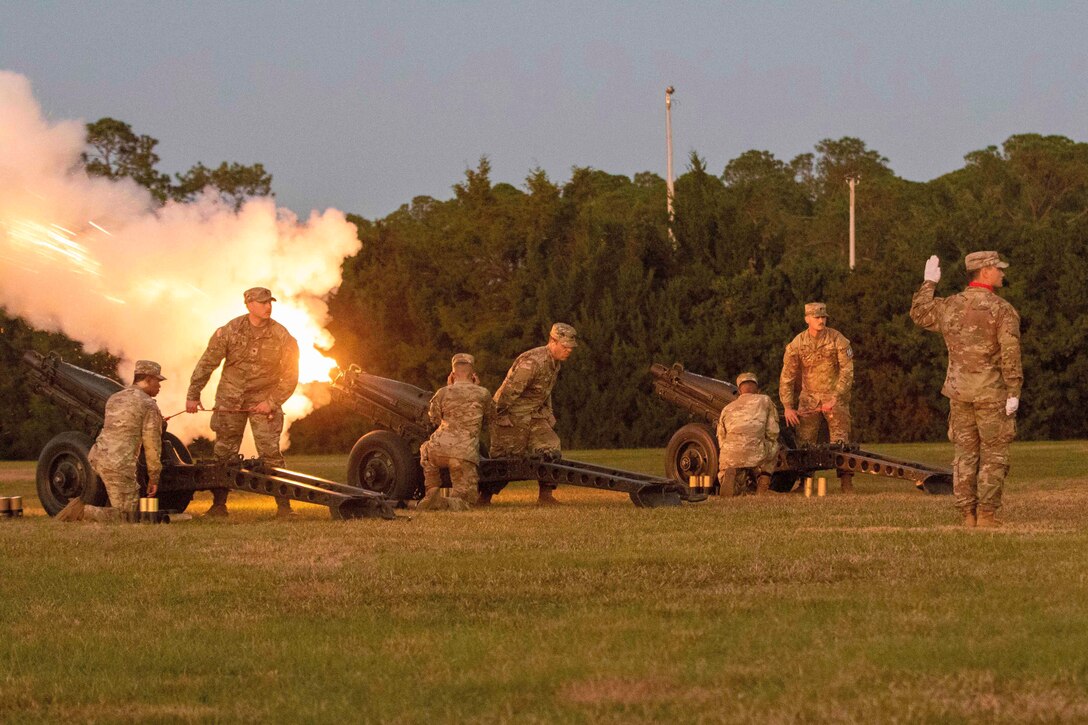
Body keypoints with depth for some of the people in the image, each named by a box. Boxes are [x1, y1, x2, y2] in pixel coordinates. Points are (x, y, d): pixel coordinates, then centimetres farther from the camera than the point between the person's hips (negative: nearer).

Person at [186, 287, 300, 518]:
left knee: (270, 453, -10)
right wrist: (193, 395, -1)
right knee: (223, 453, 5)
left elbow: (290, 376, -1)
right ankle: (219, 505, 15)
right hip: (229, 400, 1)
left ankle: (283, 506, -6)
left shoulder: (281, 336, -7)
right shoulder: (229, 331, -6)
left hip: (263, 401, -1)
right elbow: (207, 364, 0)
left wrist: (272, 402, -9)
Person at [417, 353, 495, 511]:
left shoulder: (443, 393, 7)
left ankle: (432, 491, 22)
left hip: (439, 449, 2)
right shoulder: (482, 394, 6)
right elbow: (488, 420, 24)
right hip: (465, 454, -2)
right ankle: (439, 503, -23)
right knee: (466, 500, 8)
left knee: (426, 449, 40)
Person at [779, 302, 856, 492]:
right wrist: (788, 406, -7)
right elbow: (787, 376, 0)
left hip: (835, 395, -2)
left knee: (840, 440, -7)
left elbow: (847, 370, -12)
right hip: (809, 396, 2)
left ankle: (846, 482, -3)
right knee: (804, 441, -3)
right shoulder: (797, 344, -5)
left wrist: (836, 397, -22)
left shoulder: (837, 339, -11)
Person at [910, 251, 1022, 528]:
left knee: (964, 453, 10)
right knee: (993, 454, 2)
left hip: (959, 391, 5)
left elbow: (919, 314, 25)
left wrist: (929, 283, 36)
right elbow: (1010, 355, -16)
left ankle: (968, 515, 8)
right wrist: (1014, 392, -14)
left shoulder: (950, 306, 5)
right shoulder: (1003, 310, -11)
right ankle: (986, 515, -2)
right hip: (991, 391, -5)